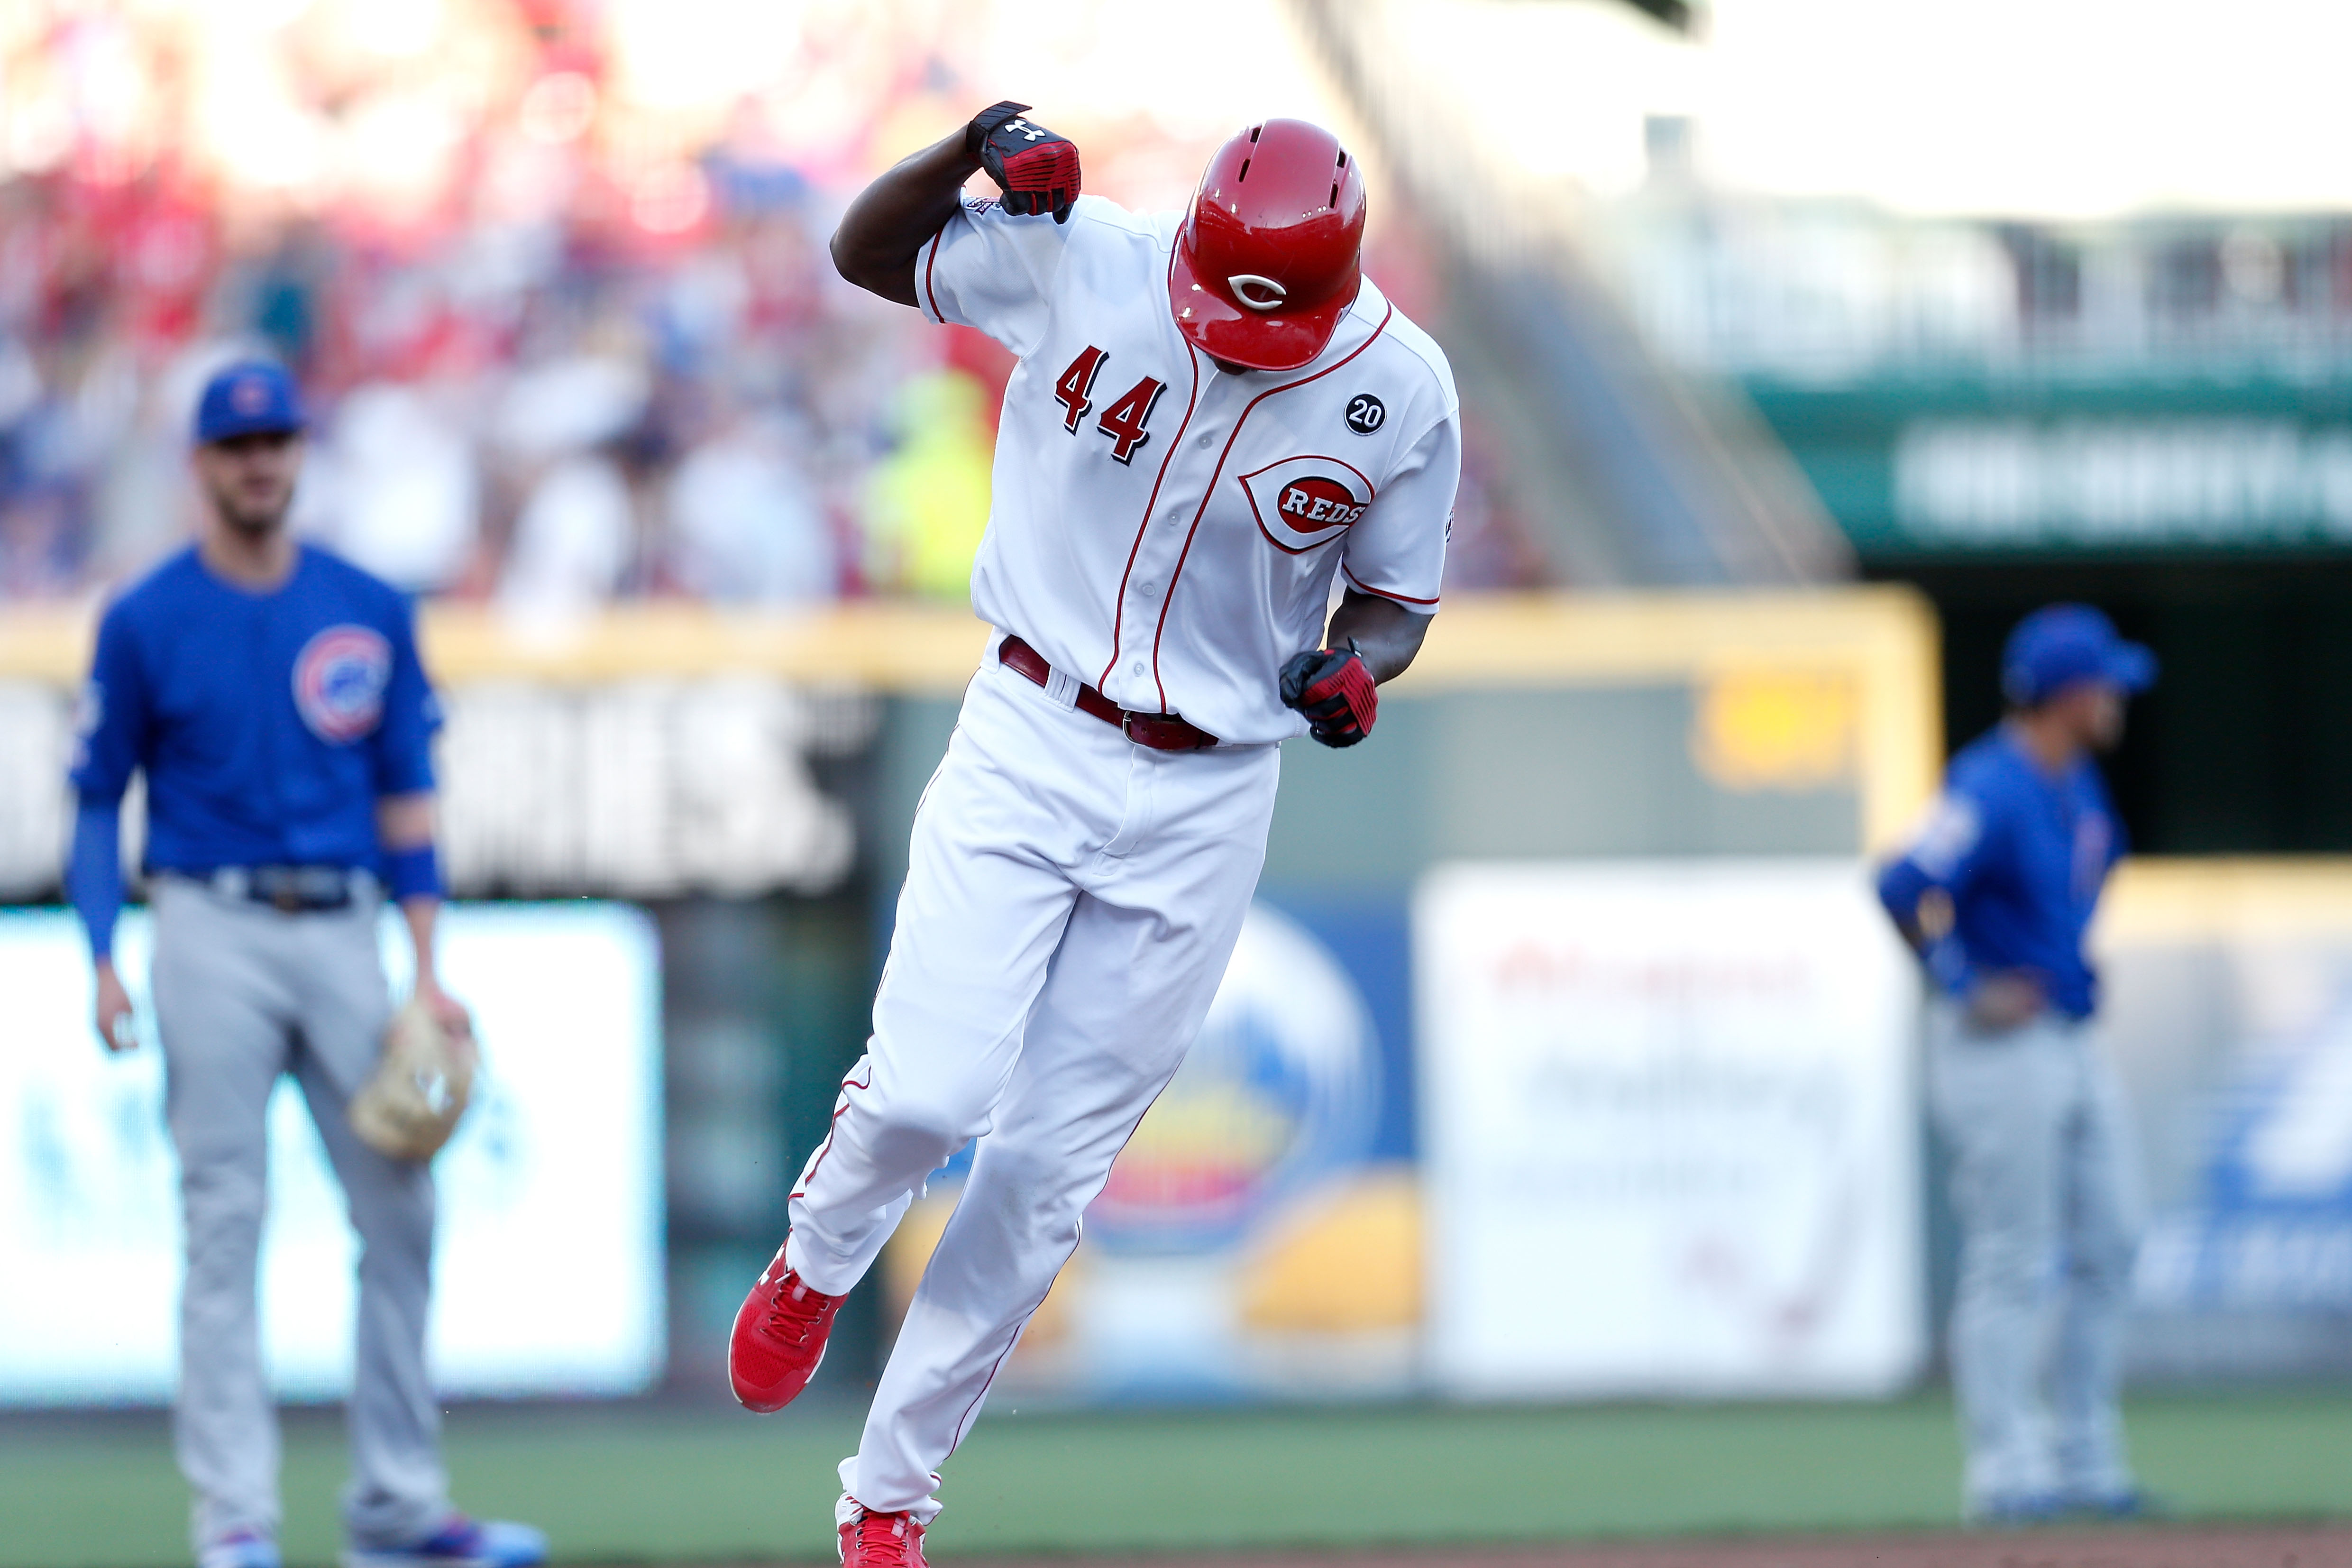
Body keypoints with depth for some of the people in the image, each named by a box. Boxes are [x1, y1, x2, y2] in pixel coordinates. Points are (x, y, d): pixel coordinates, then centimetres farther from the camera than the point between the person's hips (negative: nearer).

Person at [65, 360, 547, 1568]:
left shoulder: (369, 612, 9)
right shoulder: (144, 622, 1)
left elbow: (405, 797, 11)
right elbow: (98, 801, 4)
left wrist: (429, 975, 5)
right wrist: (103, 960, -8)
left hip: (344, 932, 3)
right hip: (214, 933, -3)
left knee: (400, 1214, 2)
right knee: (224, 1222, -5)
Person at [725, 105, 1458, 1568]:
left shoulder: (1404, 393, -9)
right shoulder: (1083, 266, -11)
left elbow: (1398, 600, 5)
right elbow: (866, 250, 1)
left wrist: (1357, 669, -19)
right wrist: (971, 159, -19)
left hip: (1204, 803, 1)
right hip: (1029, 746, -1)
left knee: (1053, 1166, 2)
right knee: (929, 1092, -17)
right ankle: (818, 1262, 19)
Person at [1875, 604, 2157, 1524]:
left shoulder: (2078, 784, 11)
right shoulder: (1993, 791, -19)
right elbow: (1907, 889, -30)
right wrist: (1967, 989, -23)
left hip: (2073, 1043, 10)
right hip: (2002, 1045, -10)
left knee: (2107, 1246, 10)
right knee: (2013, 1265, -6)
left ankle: (2083, 1460, 18)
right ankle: (2006, 1474, -1)